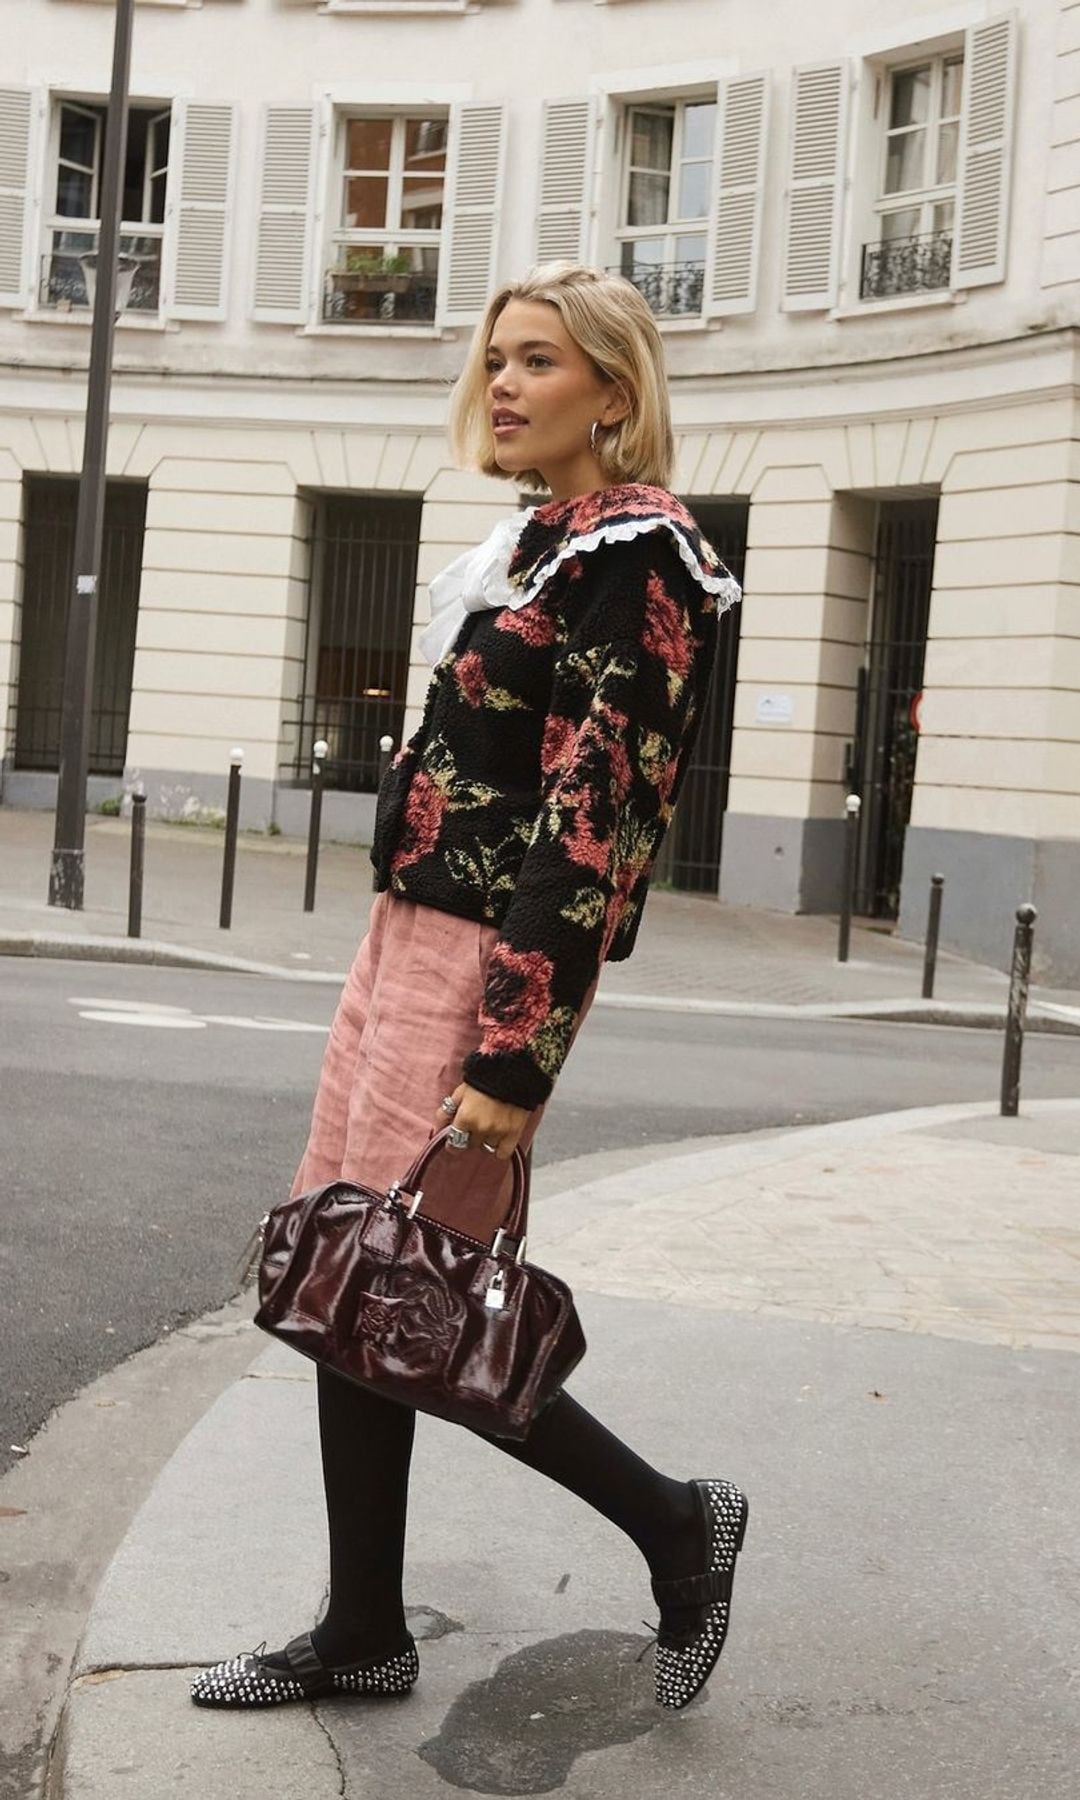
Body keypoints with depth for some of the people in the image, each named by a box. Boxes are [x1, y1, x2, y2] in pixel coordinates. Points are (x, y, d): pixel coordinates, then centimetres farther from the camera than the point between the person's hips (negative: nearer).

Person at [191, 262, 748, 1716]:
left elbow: (590, 822, -19)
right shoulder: (539, 544, 16)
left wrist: (510, 1060, -22)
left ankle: (676, 1525, 14)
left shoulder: (632, 559, -13)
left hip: (494, 961, -9)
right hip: (408, 934, 10)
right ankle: (364, 1634, 24)